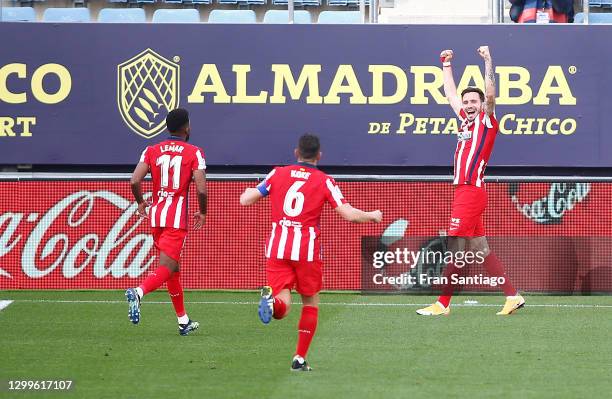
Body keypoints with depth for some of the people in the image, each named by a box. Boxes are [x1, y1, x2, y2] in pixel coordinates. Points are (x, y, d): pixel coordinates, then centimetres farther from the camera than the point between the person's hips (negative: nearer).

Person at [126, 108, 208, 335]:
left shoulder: (152, 151, 7)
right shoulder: (194, 153, -2)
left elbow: (135, 181, -4)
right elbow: (201, 189, -11)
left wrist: (140, 203, 15)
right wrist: (202, 213, 6)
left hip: (156, 214, 5)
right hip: (177, 217, -5)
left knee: (173, 267, 17)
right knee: (166, 268, -10)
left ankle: (183, 321, 24)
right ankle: (138, 292, -39)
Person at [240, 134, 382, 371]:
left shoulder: (278, 174, 6)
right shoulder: (324, 181, 1)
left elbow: (245, 200, 5)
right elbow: (349, 214, -6)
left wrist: (248, 192, 29)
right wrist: (373, 216, 13)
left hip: (277, 248, 1)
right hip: (307, 250, -1)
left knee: (283, 307, -1)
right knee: (311, 303, 17)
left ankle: (272, 302, -38)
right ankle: (300, 358, 14)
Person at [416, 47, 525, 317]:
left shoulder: (486, 121, -2)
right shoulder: (466, 120, 17)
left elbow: (490, 95, -19)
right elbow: (451, 94, 30)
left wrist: (488, 63, -25)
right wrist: (446, 65, 34)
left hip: (472, 191, -8)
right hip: (463, 191, 8)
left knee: (456, 248, -7)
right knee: (480, 250, 8)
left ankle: (443, 304, -6)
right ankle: (512, 296, 10)